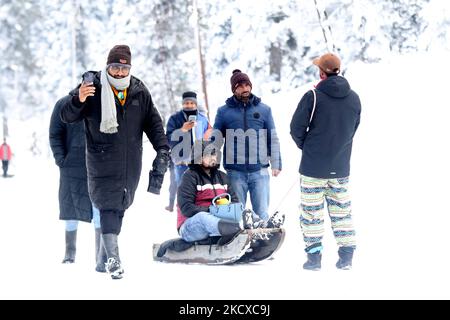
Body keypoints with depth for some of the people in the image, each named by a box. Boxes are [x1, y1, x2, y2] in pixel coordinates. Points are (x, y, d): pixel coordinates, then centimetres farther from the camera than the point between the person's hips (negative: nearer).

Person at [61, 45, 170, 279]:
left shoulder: (139, 91, 5)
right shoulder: (93, 88, -6)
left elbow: (153, 121, 15)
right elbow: (66, 117, -9)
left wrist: (162, 148, 6)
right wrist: (79, 100, -30)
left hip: (131, 162, 4)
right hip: (103, 161, -4)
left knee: (121, 206, 10)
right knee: (108, 205, -11)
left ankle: (107, 245, 26)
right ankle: (112, 256, -11)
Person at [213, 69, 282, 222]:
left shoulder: (264, 109, 9)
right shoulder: (224, 111, 7)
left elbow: (273, 139, 11)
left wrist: (276, 164, 3)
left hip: (259, 171, 0)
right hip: (235, 172, 0)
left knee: (262, 213, 0)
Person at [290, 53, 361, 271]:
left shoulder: (313, 97, -13)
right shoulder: (354, 98, 1)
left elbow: (296, 128, -8)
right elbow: (353, 128, 11)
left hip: (314, 166, -4)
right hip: (341, 167, 4)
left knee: (312, 212, 5)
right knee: (341, 210, 12)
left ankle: (314, 257, 6)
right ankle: (346, 256, 11)